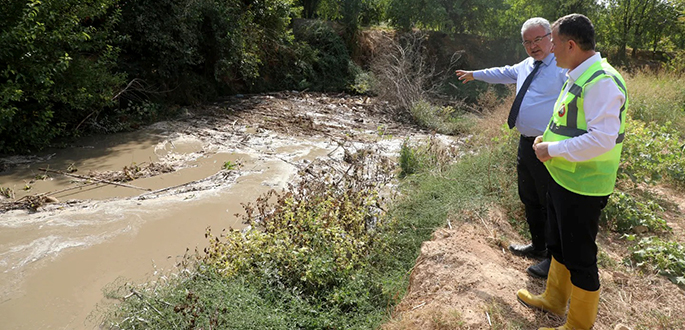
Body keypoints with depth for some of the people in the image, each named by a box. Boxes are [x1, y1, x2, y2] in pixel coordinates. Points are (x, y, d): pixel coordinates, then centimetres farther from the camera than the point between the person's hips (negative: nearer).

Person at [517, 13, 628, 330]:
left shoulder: (602, 82, -23)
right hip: (561, 178, 10)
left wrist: (552, 149, -22)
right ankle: (554, 299, 45)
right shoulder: (577, 76, 9)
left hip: (582, 187, -10)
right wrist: (547, 138, 5)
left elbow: (602, 139, -30)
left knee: (579, 258, 6)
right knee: (558, 245, 24)